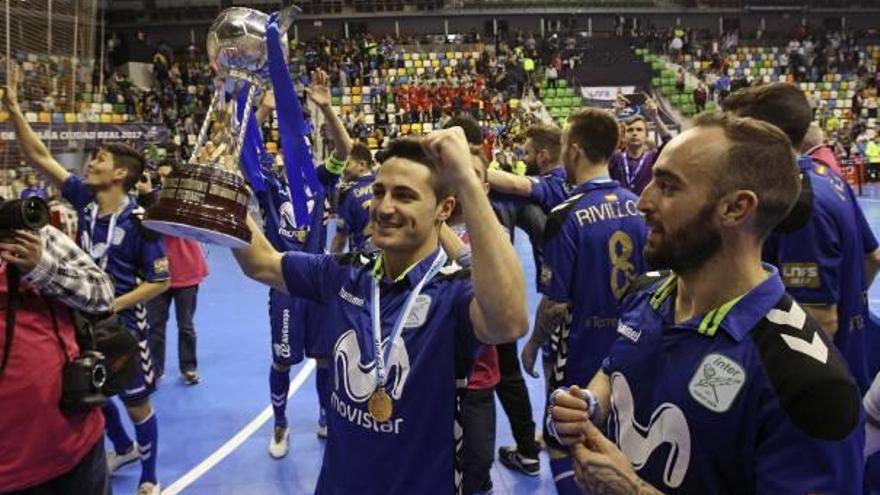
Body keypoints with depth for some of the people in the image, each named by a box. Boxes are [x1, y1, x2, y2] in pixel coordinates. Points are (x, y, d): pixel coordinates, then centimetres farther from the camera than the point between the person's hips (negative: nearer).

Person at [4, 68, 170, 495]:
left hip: (122, 324, -6)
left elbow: (159, 281, -17)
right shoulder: (85, 198, -5)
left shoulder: (139, 221, -21)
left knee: (136, 403, 7)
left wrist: (113, 305, -22)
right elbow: (38, 156, -1)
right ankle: (124, 448, 48)